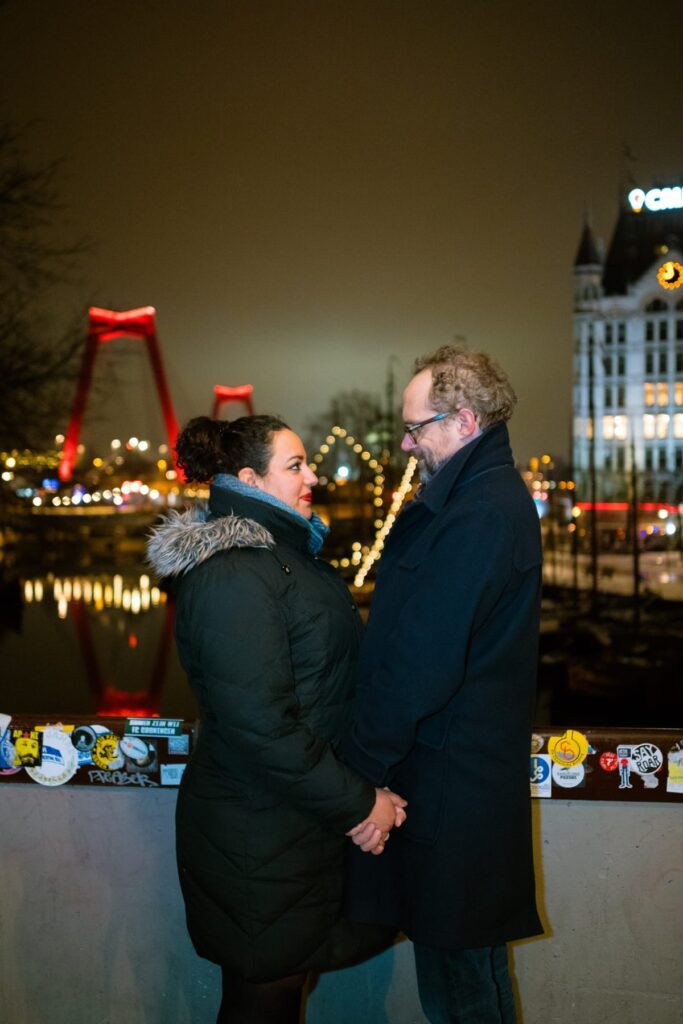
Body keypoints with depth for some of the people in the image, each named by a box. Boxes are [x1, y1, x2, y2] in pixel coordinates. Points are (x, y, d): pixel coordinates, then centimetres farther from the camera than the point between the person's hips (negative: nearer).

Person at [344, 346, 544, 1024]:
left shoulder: (477, 516, -22)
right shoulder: (497, 496, 12)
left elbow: (421, 664, -23)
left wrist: (360, 769, -14)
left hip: (449, 779, -10)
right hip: (480, 764, 10)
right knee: (465, 961, 22)